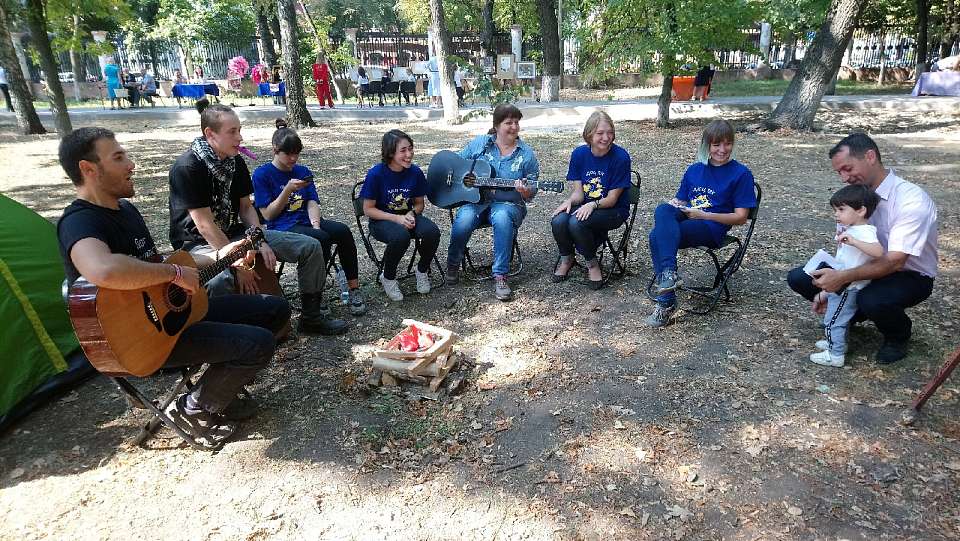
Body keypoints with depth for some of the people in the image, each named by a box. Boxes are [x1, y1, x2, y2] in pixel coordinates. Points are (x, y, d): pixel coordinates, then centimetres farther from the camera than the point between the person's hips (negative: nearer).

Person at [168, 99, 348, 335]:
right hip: (199, 243, -7)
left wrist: (261, 242, -6)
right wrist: (238, 263, -23)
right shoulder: (187, 167, -19)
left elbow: (246, 207, 10)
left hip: (236, 233, 7)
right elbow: (204, 225, -22)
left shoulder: (236, 161, 3)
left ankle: (312, 316, 9)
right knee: (220, 280, -44)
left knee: (310, 247, -2)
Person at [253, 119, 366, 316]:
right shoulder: (262, 174, 0)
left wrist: (316, 224, -16)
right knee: (321, 238, -33)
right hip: (282, 228, -5)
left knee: (343, 230, -25)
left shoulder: (303, 171, 15)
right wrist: (288, 189, -15)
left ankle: (354, 289, -22)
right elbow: (268, 214, -5)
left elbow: (312, 204, 5)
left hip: (307, 221, 5)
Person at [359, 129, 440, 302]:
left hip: (408, 216, 4)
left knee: (432, 232, -27)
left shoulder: (415, 172, -6)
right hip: (382, 220, -3)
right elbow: (368, 210, -10)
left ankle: (422, 270, 3)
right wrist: (397, 218, -21)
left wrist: (411, 214, -15)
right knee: (401, 236, -37)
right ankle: (388, 277, -8)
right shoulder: (376, 174, -16)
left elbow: (419, 204, 8)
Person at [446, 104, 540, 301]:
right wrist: (463, 176, -4)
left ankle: (500, 277, -30)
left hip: (507, 204, -1)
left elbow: (531, 193, 6)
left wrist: (525, 192, -18)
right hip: (476, 200, 1)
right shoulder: (479, 143, 7)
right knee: (463, 221, -32)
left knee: (502, 218, -37)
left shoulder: (526, 154, 4)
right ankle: (453, 264, -4)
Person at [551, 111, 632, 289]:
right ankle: (566, 259, 3)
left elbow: (612, 199, -13)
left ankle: (592, 263, -5)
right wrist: (569, 201, -23)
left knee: (576, 222, -33)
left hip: (614, 210, -4)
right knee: (558, 221, -27)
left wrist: (592, 204, -31)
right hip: (584, 206, 4)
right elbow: (578, 192, -1)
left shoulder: (621, 157, -14)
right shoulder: (579, 154, -2)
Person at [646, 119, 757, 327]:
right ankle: (668, 273, -40)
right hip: (684, 219, 5)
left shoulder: (741, 173, 3)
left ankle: (666, 302, -29)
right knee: (662, 210, -32)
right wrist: (674, 205, -2)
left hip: (711, 228, -5)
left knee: (657, 236, -31)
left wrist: (703, 215, -11)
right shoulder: (694, 170, 19)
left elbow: (741, 217, -1)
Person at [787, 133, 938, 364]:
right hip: (867, 268, 6)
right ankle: (850, 312, 14)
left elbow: (894, 261, -32)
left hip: (909, 275, -6)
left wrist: (842, 277, -42)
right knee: (798, 278, -8)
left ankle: (898, 335, -2)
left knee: (872, 300, -38)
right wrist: (828, 287, -14)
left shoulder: (912, 199, -25)